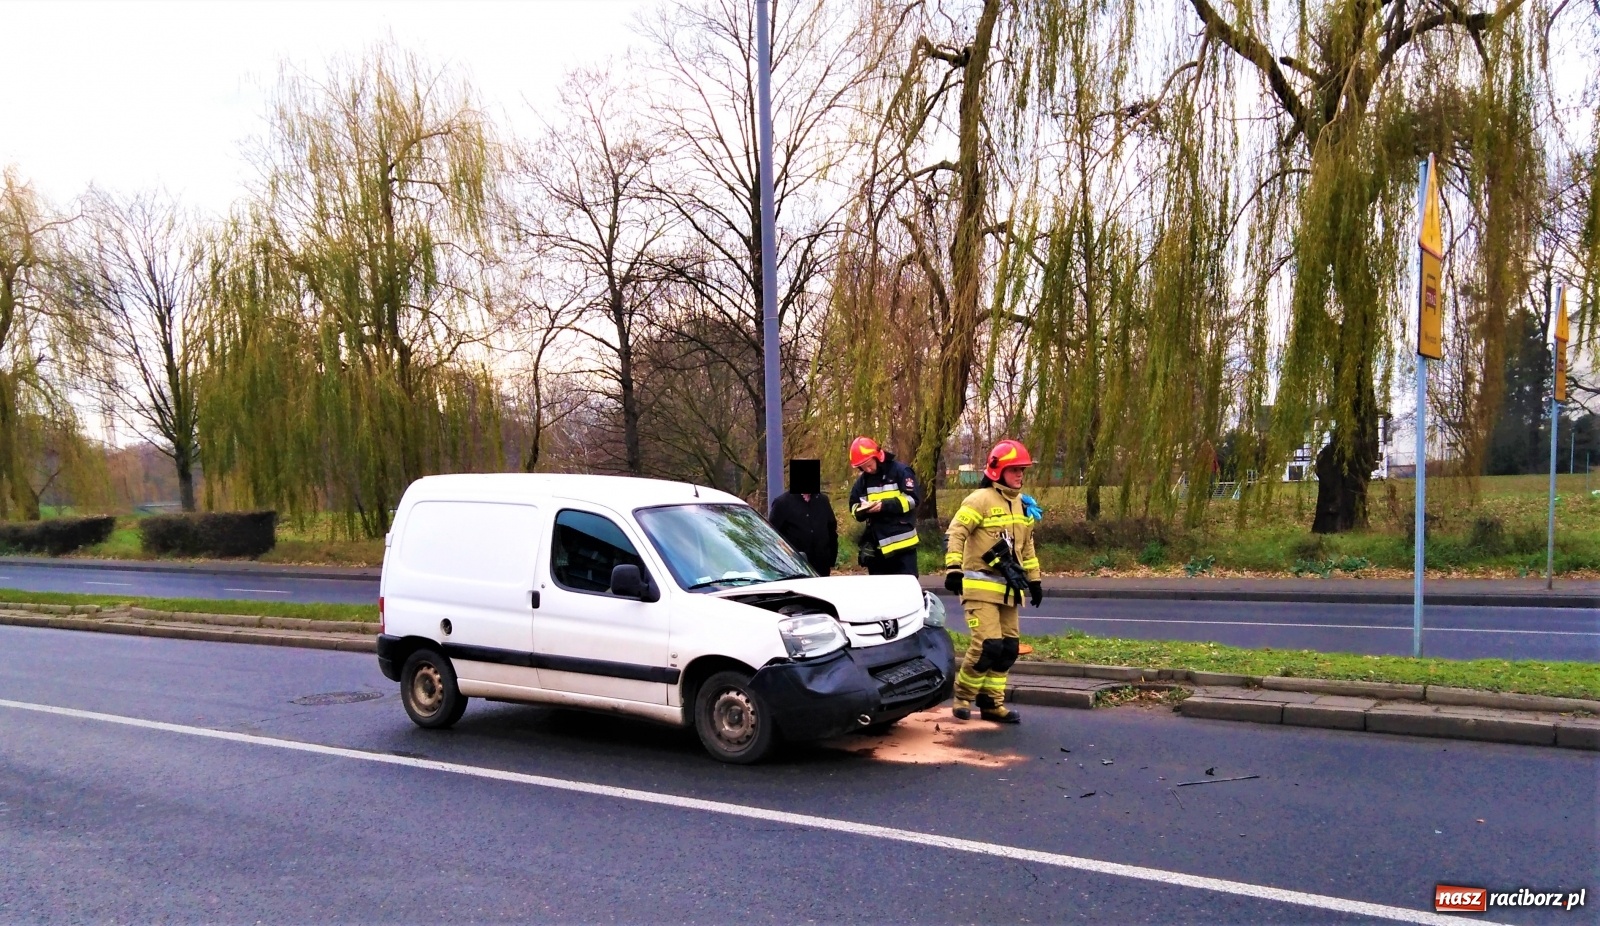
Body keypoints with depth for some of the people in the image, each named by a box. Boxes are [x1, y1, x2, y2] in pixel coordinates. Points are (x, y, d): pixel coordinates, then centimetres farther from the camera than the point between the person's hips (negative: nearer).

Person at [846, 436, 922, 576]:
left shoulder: (900, 471, -6)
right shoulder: (863, 480, 8)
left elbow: (913, 498, -12)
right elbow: (854, 506, 12)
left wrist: (885, 505, -21)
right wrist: (862, 509, -12)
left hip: (902, 543, -5)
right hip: (877, 545, 5)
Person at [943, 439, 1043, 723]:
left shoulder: (1021, 505, 15)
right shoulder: (980, 500, -10)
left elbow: (1027, 547, 25)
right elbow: (955, 533, -17)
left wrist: (1034, 580, 25)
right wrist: (953, 568, -27)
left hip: (1008, 589, 8)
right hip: (981, 587, -8)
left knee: (1008, 648, 7)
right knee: (988, 644, -15)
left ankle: (991, 703, 19)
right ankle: (963, 696, 6)